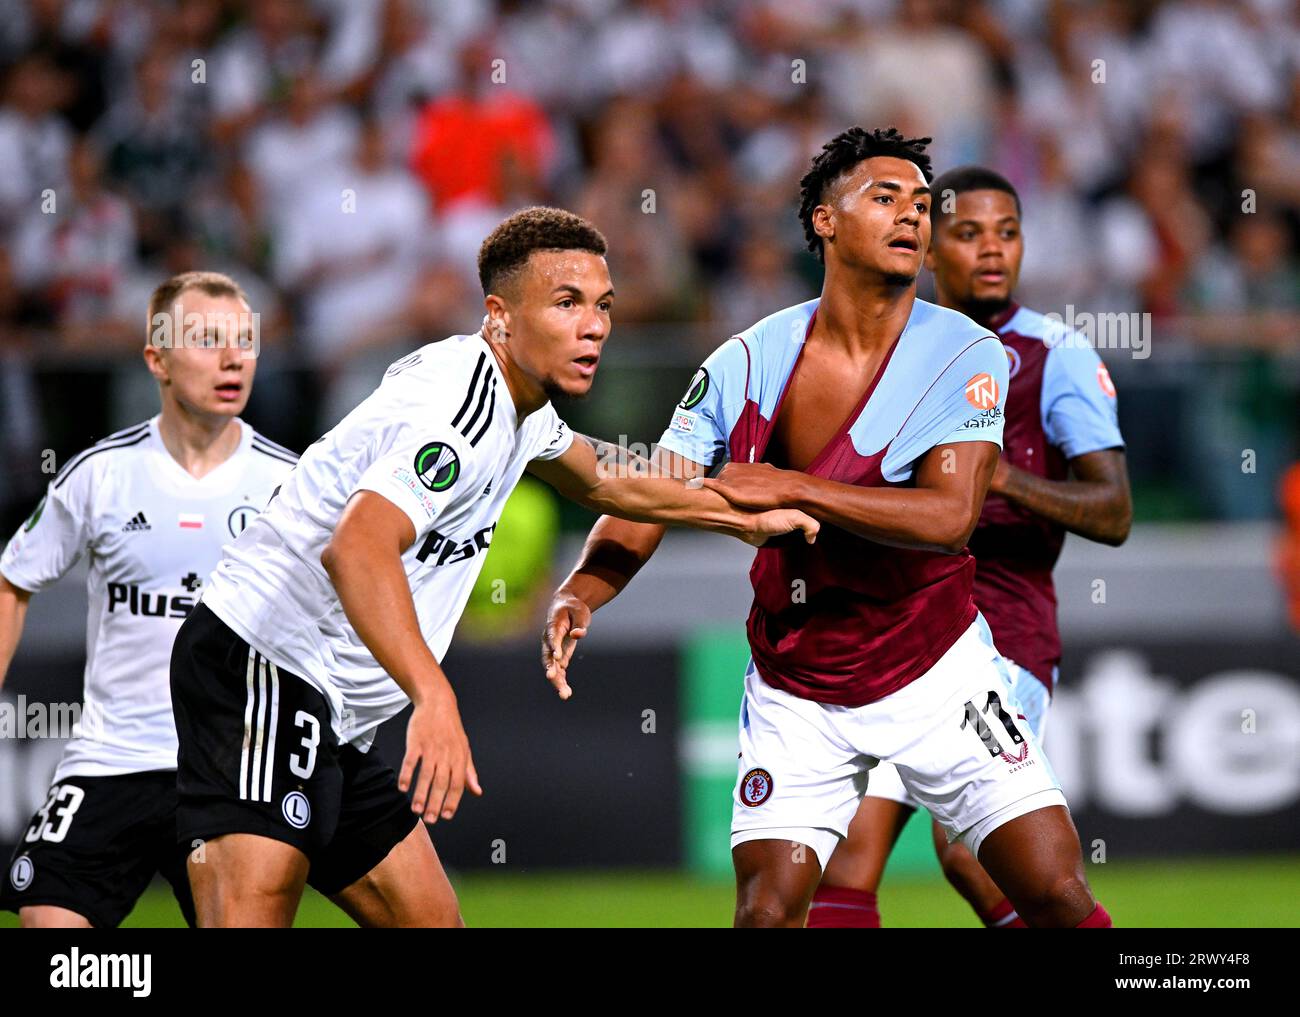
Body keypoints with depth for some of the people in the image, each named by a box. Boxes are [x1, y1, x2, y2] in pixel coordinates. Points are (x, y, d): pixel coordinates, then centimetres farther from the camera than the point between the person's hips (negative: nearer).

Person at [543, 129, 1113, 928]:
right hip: (796, 696, 1)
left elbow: (950, 517, -24)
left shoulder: (965, 355, -11)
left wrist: (788, 488, -30)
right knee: (767, 911, -9)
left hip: (937, 677, -1)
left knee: (1059, 897, -9)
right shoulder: (747, 365, -5)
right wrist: (581, 593, -26)